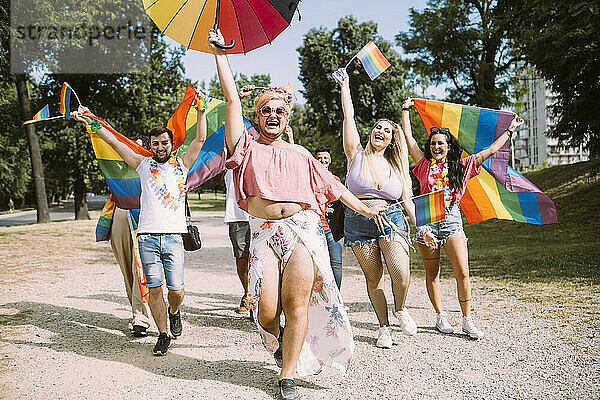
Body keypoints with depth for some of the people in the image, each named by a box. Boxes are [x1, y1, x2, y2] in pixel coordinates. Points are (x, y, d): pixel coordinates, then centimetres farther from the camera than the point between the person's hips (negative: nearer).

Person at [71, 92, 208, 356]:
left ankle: (174, 312, 31)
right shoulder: (143, 165, 14)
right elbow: (114, 142, 12)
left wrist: (200, 110, -4)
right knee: (154, 288, 2)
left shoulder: (181, 164, 13)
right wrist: (88, 121, 7)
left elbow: (200, 139, 5)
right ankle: (163, 335, 17)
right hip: (147, 236, 1)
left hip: (174, 236, -1)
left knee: (176, 289, -3)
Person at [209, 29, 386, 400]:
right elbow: (232, 100, 6)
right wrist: (220, 54, 3)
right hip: (263, 231, -1)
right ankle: (276, 339, 28)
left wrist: (364, 208, 24)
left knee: (297, 304, -5)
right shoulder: (248, 148, 12)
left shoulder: (300, 155, 21)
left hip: (303, 227, 1)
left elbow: (332, 185, 25)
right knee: (266, 310, -10)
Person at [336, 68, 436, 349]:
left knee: (401, 273, -15)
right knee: (373, 277, 3)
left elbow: (408, 201, 11)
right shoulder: (357, 156, 3)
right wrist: (345, 85, 6)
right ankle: (383, 327, 20)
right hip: (358, 223, -1)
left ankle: (401, 310, 16)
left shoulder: (397, 166, 11)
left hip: (391, 220, 1)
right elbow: (348, 117, 1)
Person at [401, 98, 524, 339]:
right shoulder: (425, 164, 11)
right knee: (432, 272, 4)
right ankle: (440, 316, 16)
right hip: (427, 218, 0)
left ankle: (467, 320, 3)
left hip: (452, 219, 0)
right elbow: (408, 136, 12)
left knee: (463, 272, -8)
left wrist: (510, 130, 19)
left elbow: (491, 150, 16)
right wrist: (406, 109, 19)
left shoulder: (462, 165, 13)